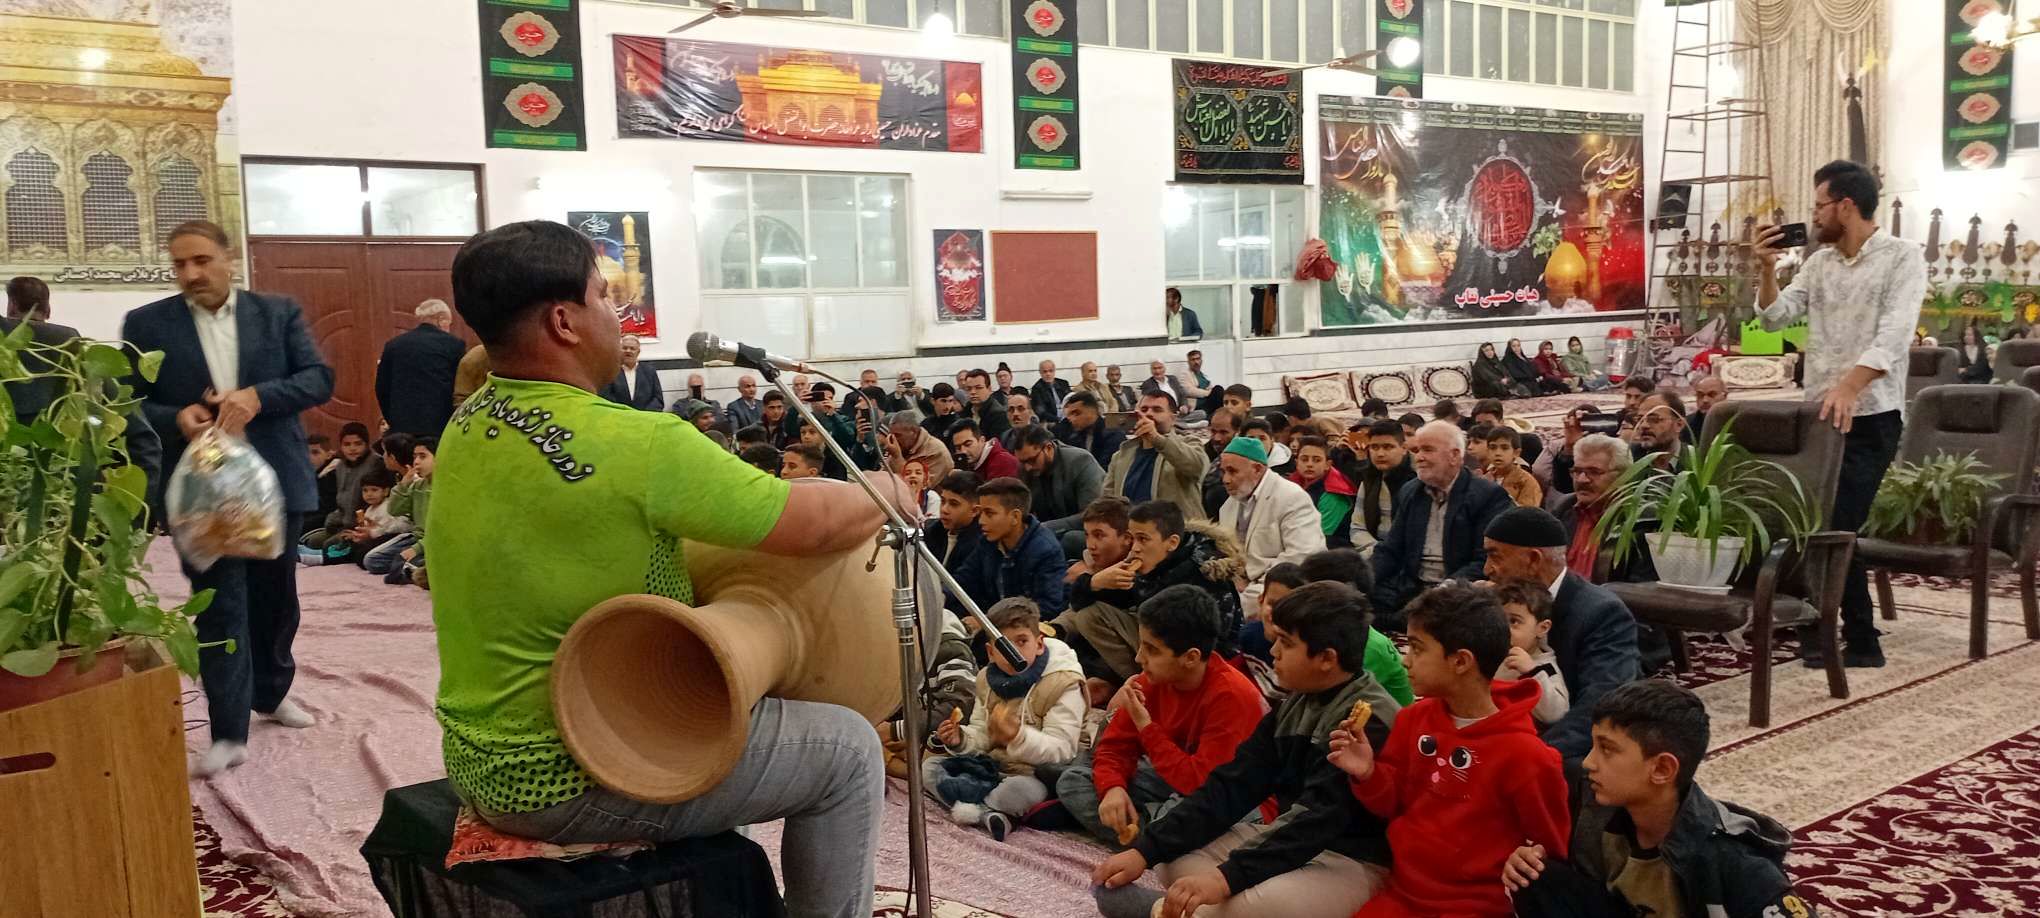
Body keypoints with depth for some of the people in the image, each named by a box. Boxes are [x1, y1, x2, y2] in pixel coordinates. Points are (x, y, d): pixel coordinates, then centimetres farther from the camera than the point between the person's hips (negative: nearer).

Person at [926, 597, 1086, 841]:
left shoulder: (1062, 683, -14)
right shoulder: (988, 680, 6)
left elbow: (1062, 750, -21)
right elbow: (981, 736, 14)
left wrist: (1018, 735, -37)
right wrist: (961, 740, -10)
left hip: (1034, 775, -7)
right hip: (991, 766, 7)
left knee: (1022, 789, -40)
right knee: (929, 768, -4)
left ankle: (974, 807, -11)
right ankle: (989, 812, -24)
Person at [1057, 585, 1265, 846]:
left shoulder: (1231, 695, -26)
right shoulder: (1152, 681, -6)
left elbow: (1202, 784, -29)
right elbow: (1114, 746, 0)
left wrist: (1146, 727, -26)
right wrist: (1112, 788, -22)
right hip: (1173, 783, 7)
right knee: (1072, 780, -6)